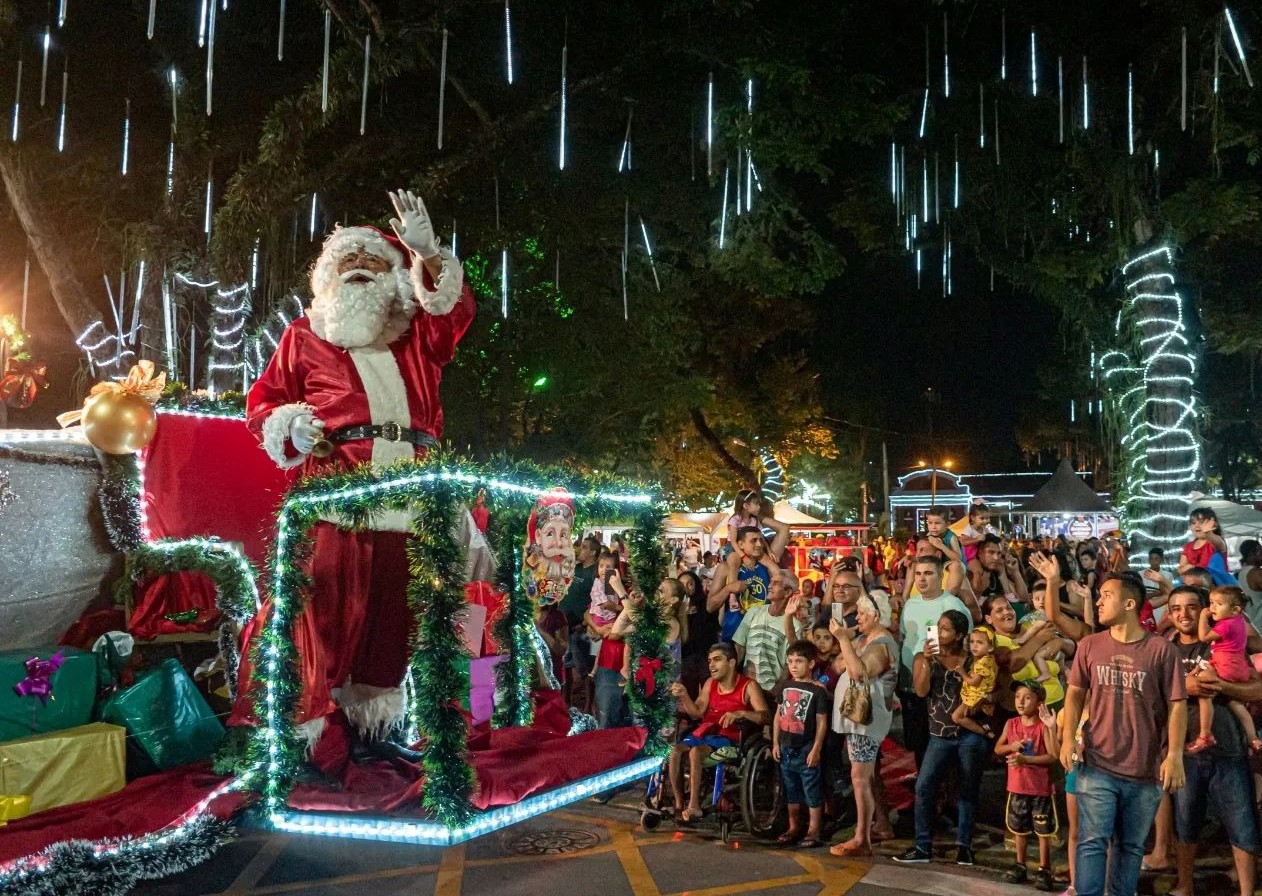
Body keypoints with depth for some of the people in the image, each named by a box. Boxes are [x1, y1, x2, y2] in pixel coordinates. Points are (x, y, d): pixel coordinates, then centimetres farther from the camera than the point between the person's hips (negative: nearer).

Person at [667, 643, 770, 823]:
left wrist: (740, 713, -33)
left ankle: (694, 807, -26)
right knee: (675, 751, -23)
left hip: (728, 737, -6)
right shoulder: (710, 684, 13)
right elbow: (697, 713, 9)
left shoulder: (749, 686, -6)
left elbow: (765, 716, -17)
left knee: (695, 752, -33)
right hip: (703, 732, 6)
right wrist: (684, 696, -8)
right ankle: (679, 804, -14)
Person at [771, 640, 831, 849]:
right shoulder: (784, 687, 7)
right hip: (786, 747, 6)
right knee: (791, 790, 15)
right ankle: (794, 828, 27)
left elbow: (822, 722, -9)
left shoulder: (817, 691, -10)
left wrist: (816, 749, -13)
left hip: (807, 749, -6)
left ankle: (813, 832, 8)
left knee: (812, 792, 1)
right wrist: (775, 743, 9)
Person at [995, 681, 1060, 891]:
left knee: (1044, 831, 4)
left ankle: (1044, 870, 13)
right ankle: (1020, 867, 26)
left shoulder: (1044, 726, -11)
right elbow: (997, 749, 8)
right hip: (1017, 787, 5)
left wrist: (1025, 759, -24)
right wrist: (1011, 746, -12)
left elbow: (1052, 756, -18)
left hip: (1041, 789, -4)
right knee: (1020, 829, 15)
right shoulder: (1011, 724, 3)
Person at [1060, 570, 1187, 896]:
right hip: (1096, 766, 1)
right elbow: (1075, 693, 9)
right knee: (1092, 841, -4)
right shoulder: (1089, 645, 2)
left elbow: (1177, 705, -5)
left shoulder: (1161, 649, -6)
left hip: (1145, 771, -1)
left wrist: (1174, 755, -13)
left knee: (1131, 846, 13)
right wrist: (1068, 738, -2)